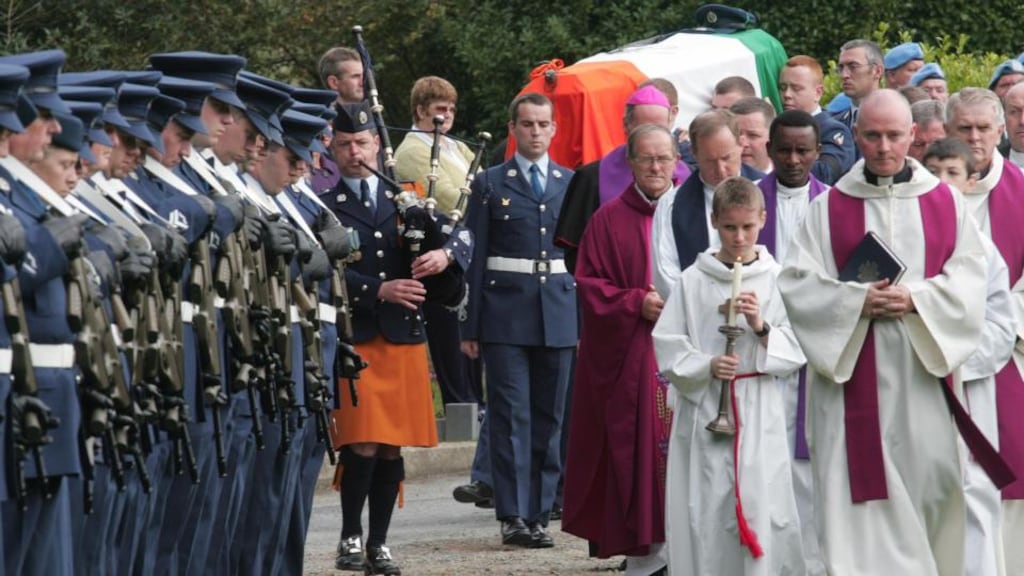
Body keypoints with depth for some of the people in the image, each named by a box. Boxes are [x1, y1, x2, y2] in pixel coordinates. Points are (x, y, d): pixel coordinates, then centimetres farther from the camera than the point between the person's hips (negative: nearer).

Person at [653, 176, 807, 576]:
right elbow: (667, 345, 3)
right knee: (704, 515, -2)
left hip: (759, 412, -1)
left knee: (761, 508, -9)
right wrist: (706, 366, -12)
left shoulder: (777, 279, 3)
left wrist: (761, 327, -13)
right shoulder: (693, 280, 4)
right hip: (704, 411, 1)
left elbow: (796, 351, 2)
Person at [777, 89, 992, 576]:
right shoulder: (830, 208, 6)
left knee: (930, 478, 0)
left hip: (924, 375, 1)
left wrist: (917, 299, -14)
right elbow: (797, 284, 0)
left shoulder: (944, 203, 8)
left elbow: (969, 280, 2)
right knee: (857, 487, -6)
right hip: (853, 376, -1)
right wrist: (858, 301, -15)